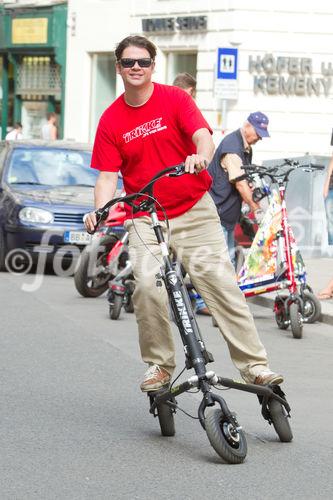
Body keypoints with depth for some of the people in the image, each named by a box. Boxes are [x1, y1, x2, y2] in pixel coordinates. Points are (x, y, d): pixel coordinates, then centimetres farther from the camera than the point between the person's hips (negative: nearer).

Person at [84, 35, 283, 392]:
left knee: (219, 281, -10)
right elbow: (108, 175, -1)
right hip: (144, 218, 1)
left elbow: (203, 136, -16)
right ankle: (158, 365, 0)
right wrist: (100, 211, -20)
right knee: (147, 286, -18)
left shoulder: (174, 99, -2)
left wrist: (201, 155, -40)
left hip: (193, 209, -1)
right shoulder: (111, 120, 2)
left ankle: (254, 364, -8)